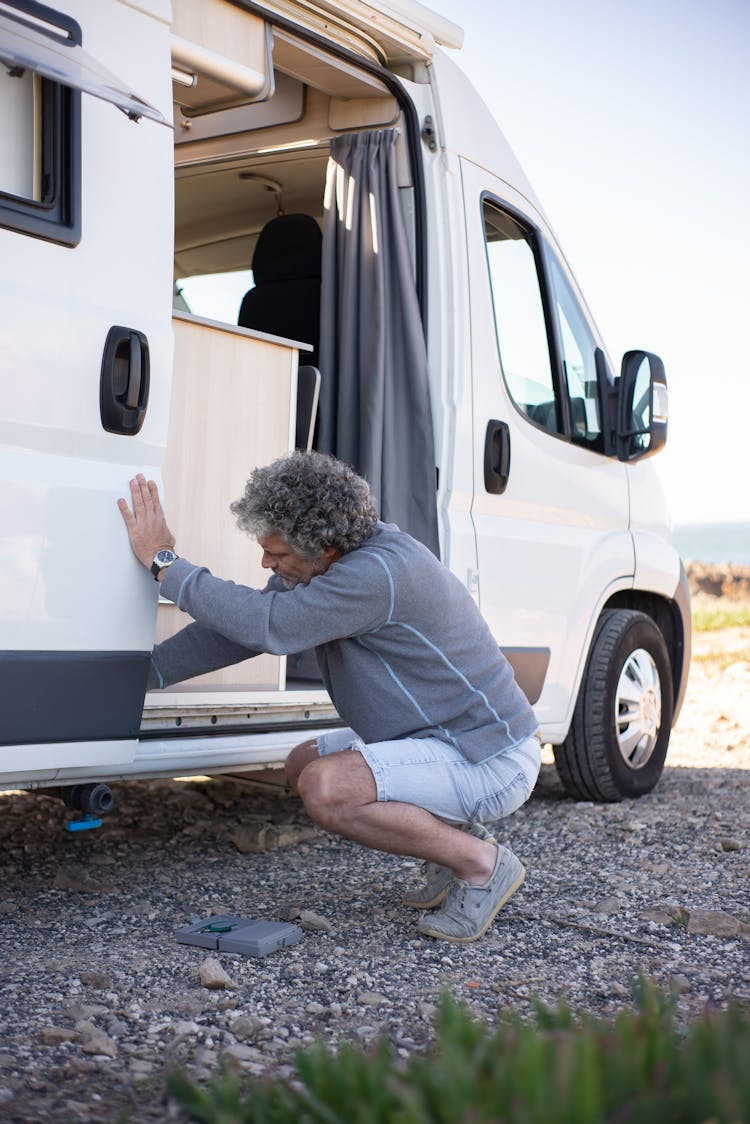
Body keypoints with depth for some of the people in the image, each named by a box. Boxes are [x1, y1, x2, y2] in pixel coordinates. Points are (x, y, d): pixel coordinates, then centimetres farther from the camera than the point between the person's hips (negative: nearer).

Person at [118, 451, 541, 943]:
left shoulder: (380, 573, -28)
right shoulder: (314, 564, 2)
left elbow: (266, 625, -31)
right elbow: (237, 626, 7)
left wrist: (164, 561, -23)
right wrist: (145, 673, 2)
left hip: (491, 760, -10)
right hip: (442, 738, 10)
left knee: (326, 788, -26)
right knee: (303, 764, 16)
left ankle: (481, 864, -8)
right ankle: (452, 837, 16)